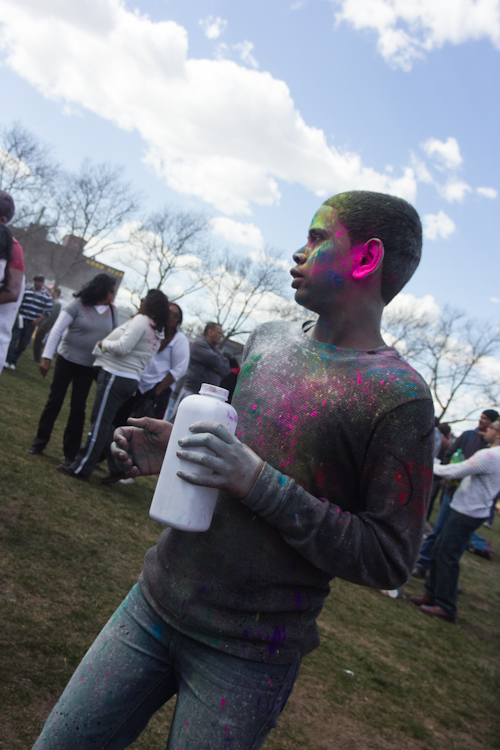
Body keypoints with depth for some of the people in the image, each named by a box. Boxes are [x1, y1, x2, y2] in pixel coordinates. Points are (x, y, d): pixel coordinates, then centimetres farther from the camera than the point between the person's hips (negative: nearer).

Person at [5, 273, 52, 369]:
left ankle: (13, 361, 14)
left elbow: (48, 311, 1)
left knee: (24, 343, 3)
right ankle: (8, 360, -8)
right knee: (13, 339, -9)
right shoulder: (26, 290, 4)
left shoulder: (47, 296, 2)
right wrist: (17, 314, -7)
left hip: (32, 323, 1)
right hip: (20, 319, -1)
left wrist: (38, 320, -9)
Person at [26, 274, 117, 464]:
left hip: (88, 366, 3)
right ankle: (39, 442, 19)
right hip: (66, 360, -3)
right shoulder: (78, 305, -12)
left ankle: (71, 452, 14)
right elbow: (56, 331, -12)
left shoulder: (112, 311, 1)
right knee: (54, 401, 5)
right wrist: (46, 358, -16)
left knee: (78, 407, 6)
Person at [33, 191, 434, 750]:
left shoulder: (400, 397, -15)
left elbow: (389, 561, -16)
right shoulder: (266, 341, 6)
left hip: (248, 656, -5)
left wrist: (260, 482, -24)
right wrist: (172, 452, -1)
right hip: (155, 602, 6)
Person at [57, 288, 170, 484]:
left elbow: (122, 347, -19)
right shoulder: (157, 330, 17)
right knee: (103, 423, 16)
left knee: (100, 423, -4)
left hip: (116, 376, -9)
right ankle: (118, 467, 17)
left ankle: (81, 468, 2)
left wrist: (103, 344, -3)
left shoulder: (141, 320, -11)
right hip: (130, 379, 9)